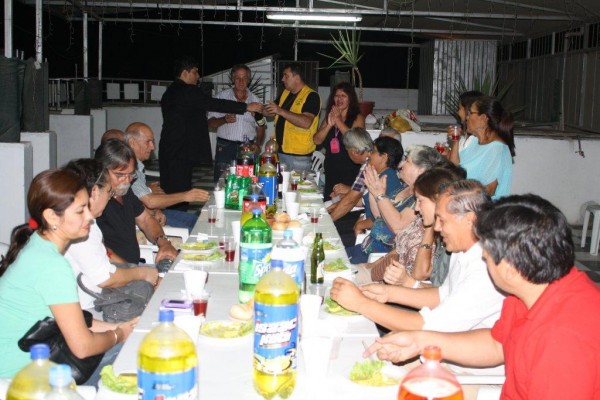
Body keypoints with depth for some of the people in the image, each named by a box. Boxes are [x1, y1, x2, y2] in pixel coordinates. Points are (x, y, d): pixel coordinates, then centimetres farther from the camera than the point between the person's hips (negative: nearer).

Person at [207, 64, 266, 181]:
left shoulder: (255, 100, 11)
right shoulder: (222, 97, 6)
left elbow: (261, 128, 14)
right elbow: (210, 123, 2)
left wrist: (257, 145, -4)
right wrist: (224, 120, -17)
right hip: (225, 148, -1)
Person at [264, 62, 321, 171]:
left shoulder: (311, 96, -11)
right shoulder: (285, 93, 13)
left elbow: (306, 122, -25)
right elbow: (272, 112, 23)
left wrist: (280, 111, -25)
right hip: (279, 151, 7)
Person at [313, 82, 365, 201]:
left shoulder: (357, 118, 0)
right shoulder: (328, 118, 15)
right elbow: (317, 140, 5)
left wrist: (338, 121, -10)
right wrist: (330, 124, -9)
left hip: (350, 172, -5)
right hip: (331, 172, 5)